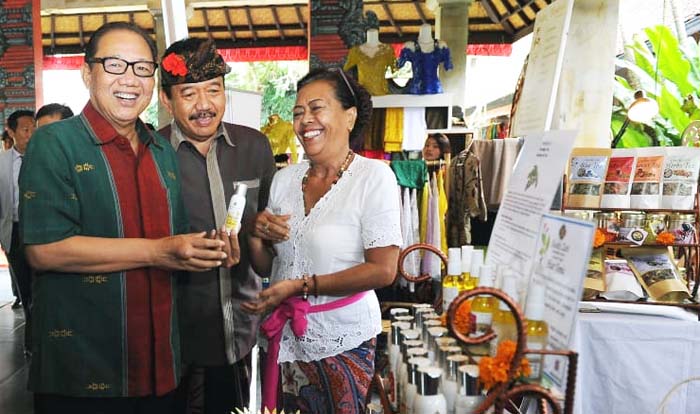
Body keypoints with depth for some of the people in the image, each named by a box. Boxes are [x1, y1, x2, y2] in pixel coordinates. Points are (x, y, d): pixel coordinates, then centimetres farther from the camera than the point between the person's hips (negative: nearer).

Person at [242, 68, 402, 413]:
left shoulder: (373, 176, -13)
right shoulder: (285, 178, 2)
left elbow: (383, 271, -18)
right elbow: (265, 268, 8)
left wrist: (300, 285, -19)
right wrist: (257, 236, -13)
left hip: (344, 342, -4)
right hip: (287, 337, 5)